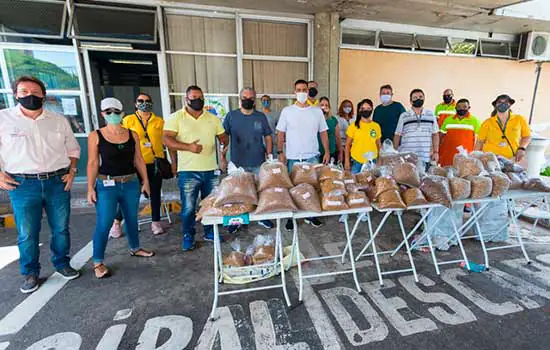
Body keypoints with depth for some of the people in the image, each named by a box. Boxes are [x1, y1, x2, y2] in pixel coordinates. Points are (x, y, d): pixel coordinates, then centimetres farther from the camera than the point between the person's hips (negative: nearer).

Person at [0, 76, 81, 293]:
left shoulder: (59, 121, 8)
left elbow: (73, 148, 16)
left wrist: (72, 171, 4)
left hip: (58, 182, 2)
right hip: (23, 185, -2)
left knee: (61, 228, 10)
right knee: (27, 234, 4)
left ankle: (62, 263, 28)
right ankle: (30, 273, 22)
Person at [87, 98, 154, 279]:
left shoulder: (132, 134, 4)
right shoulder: (96, 136, -3)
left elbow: (138, 160, 8)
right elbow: (92, 163, -4)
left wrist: (145, 181, 7)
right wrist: (90, 187, -7)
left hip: (131, 184, 4)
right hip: (106, 185, -3)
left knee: (132, 218, 16)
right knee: (104, 223, -2)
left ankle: (135, 248, 36)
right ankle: (98, 262, 14)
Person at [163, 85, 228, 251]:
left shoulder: (213, 118, 10)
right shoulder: (176, 117, -2)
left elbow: (222, 136, 16)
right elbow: (167, 140, -11)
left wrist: (224, 144, -8)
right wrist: (188, 147, -25)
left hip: (211, 170, 4)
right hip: (188, 172, -3)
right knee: (188, 208, 4)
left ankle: (209, 232, 32)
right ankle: (188, 237, 23)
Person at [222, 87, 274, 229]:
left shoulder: (261, 116, 4)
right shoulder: (231, 116, 0)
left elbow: (268, 137, 8)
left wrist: (269, 156, 0)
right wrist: (223, 156, -4)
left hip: (258, 163, 1)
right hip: (238, 164, -1)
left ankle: (263, 217, 27)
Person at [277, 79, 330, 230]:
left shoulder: (317, 111, 4)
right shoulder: (287, 111, 0)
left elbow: (323, 133, 7)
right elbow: (281, 134, 1)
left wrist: (327, 152, 0)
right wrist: (280, 152, -6)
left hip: (312, 157, 1)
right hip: (292, 157, -1)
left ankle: (311, 215, 25)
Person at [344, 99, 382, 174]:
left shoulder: (376, 126, 5)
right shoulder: (353, 126, 0)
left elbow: (379, 145, 12)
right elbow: (348, 145, 2)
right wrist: (347, 161, -4)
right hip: (356, 162, -2)